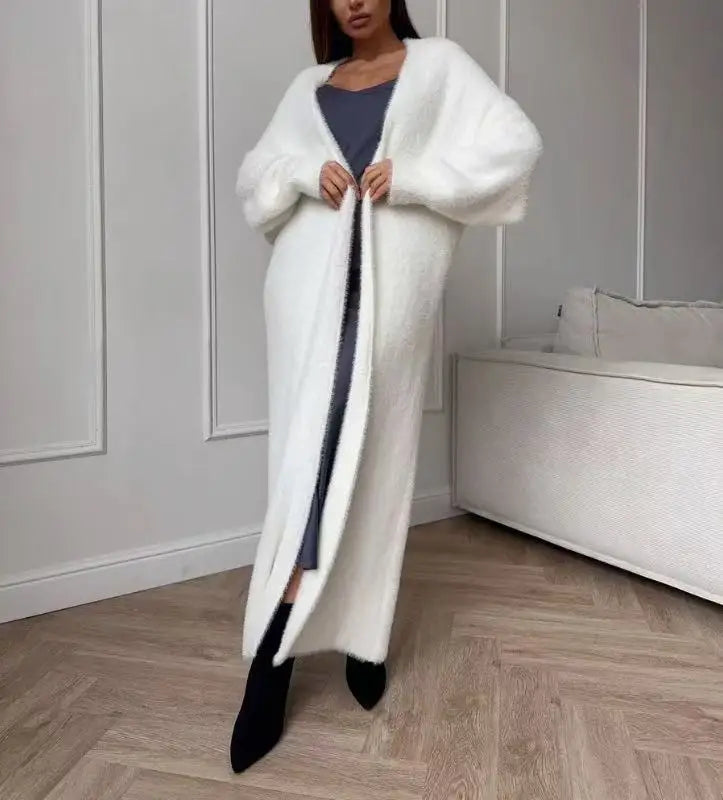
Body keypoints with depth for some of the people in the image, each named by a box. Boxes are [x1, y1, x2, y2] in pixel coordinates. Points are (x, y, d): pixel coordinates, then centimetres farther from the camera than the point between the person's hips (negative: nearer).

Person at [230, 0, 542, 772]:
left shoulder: (438, 63, 13)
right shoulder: (310, 84, 22)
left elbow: (516, 142, 1)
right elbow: (255, 172, 20)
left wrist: (412, 177, -9)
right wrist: (305, 172, -2)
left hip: (390, 280, -2)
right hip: (311, 275, 2)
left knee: (374, 447, -1)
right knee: (309, 437, -7)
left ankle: (360, 631, 13)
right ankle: (275, 648, -4)